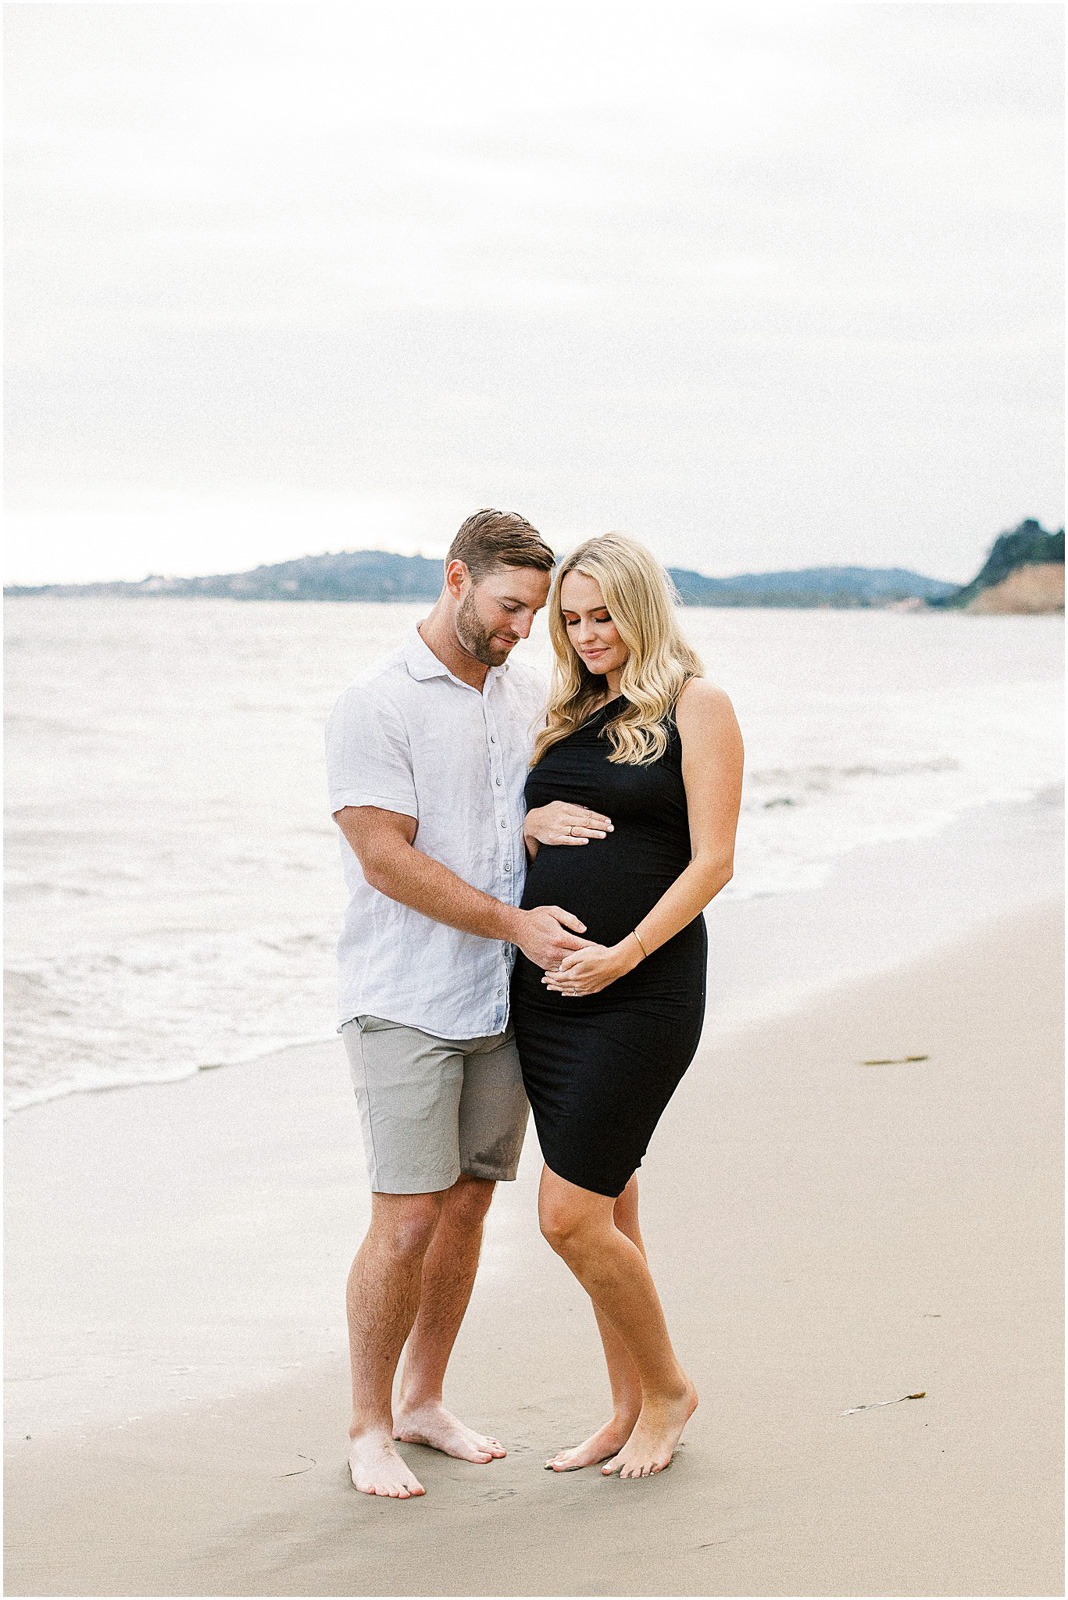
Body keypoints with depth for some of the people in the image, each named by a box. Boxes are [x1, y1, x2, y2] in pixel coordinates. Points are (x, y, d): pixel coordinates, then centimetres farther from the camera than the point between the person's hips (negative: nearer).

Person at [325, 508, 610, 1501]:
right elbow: (387, 860, -16)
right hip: (405, 1002, -6)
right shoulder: (376, 705, -10)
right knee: (406, 1220, -8)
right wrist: (515, 925, -17)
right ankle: (369, 1428, 6)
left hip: (502, 1000, 6)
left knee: (467, 1205, 10)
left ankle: (424, 1402, 24)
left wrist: (549, 817, 0)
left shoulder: (528, 695, 10)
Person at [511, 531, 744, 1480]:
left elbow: (712, 861, -11)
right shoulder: (567, 714, 15)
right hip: (545, 985, 7)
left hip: (642, 988, -7)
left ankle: (668, 1389, 11)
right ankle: (631, 1412, 23)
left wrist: (627, 952, -20)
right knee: (607, 1215, 12)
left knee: (571, 1214, -10)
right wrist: (527, 825, -2)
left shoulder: (695, 708, -5)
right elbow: (520, 824, 22)